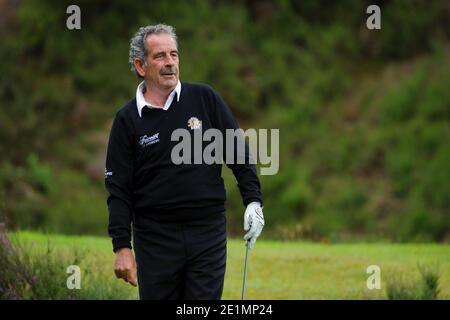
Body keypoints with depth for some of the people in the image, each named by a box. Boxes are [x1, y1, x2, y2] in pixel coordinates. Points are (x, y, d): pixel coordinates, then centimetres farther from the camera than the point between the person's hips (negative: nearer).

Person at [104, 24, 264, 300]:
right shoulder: (128, 119, 2)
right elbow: (118, 190, 0)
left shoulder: (205, 99, 3)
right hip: (155, 239, 0)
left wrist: (253, 202, -4)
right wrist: (122, 247, -7)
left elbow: (239, 152, 7)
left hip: (208, 235, 0)